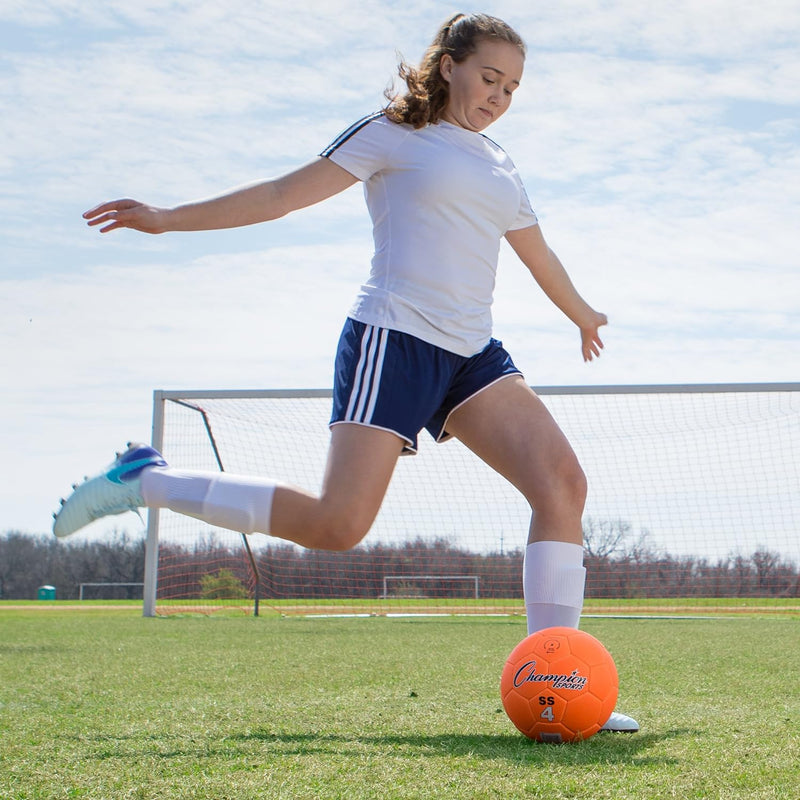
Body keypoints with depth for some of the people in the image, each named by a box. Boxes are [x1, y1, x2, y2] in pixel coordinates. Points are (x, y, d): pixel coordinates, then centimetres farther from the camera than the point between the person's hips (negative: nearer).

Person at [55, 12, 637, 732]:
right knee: (337, 523, -19)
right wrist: (168, 219, -3)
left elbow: (540, 256, 37)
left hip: (473, 355, 7)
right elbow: (288, 193, 1)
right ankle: (144, 479, -2)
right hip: (393, 341, -7)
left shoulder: (501, 171, 22)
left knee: (563, 482, -13)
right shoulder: (396, 133, 3)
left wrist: (585, 315, 52)